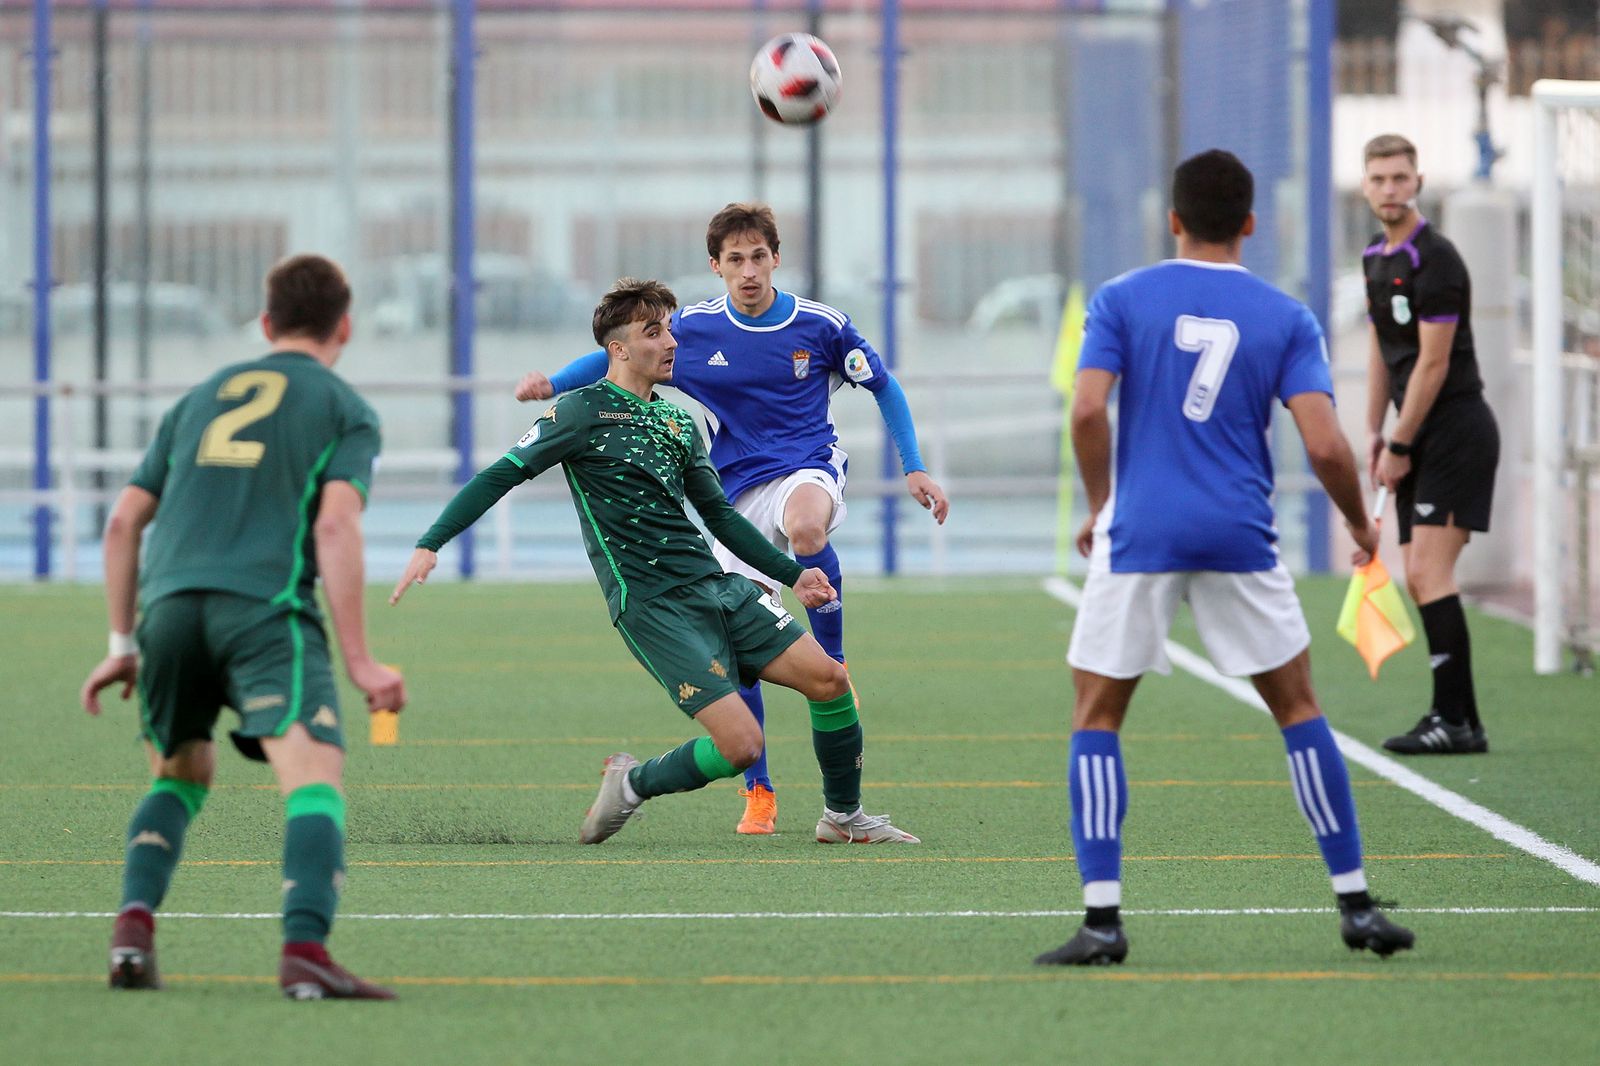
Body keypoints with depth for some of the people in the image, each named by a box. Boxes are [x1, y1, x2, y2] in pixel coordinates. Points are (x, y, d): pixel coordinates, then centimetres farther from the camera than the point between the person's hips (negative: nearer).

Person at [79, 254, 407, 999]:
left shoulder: (201, 399, 27)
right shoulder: (345, 410, 12)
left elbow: (124, 521, 23)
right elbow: (336, 525, -3)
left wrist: (123, 645, 28)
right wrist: (359, 662, -5)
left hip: (169, 602, 5)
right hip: (264, 604, -5)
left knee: (181, 775, 26)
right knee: (316, 778, -15)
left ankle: (133, 927, 6)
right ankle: (305, 949, -37)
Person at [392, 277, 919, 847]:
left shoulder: (679, 423, 16)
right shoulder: (584, 411, -5)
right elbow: (502, 476, -6)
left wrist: (792, 574, 19)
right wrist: (430, 545, -16)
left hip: (715, 586, 7)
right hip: (652, 606, -7)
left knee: (828, 677, -1)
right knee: (740, 744, -17)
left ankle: (845, 817, 19)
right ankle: (633, 783, 10)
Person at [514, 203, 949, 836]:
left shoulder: (820, 326, -4)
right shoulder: (692, 330, -1)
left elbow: (884, 387, 9)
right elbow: (617, 356, 13)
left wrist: (914, 469, 3)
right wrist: (555, 384, -5)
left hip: (806, 469, -3)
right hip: (736, 494, 3)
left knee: (804, 526, -41)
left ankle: (833, 664, -19)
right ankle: (758, 792, 12)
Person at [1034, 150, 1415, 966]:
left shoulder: (1121, 301, 2)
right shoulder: (1285, 318, 4)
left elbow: (1088, 413, -10)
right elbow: (1325, 445, -5)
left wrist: (1097, 506, 6)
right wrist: (1359, 524, 13)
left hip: (1139, 532, -1)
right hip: (1240, 536, 1)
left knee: (1096, 717, 8)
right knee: (1297, 709, 15)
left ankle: (1102, 918, -3)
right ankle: (1354, 902, 13)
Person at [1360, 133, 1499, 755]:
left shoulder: (1434, 259, -15)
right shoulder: (1376, 259, 14)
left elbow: (1433, 364, -16)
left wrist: (1399, 446, -11)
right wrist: (1374, 434, 15)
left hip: (1455, 429, -9)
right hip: (1416, 438, 9)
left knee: (1428, 572, -15)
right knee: (1418, 579, 7)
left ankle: (1455, 721, -15)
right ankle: (1457, 719, 11)